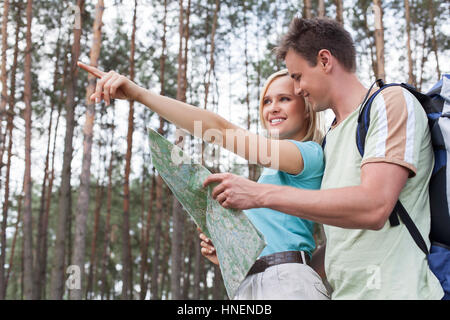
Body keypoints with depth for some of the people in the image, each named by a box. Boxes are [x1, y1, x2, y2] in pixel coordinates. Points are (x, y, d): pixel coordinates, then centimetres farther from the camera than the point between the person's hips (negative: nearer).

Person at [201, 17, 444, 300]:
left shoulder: (391, 102, -5)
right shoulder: (331, 140, 17)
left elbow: (373, 207, -20)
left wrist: (260, 194, -18)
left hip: (396, 290, -7)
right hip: (345, 291, 7)